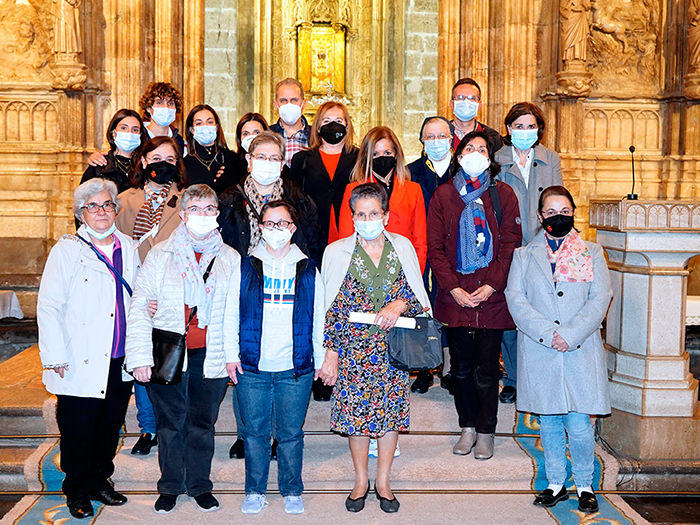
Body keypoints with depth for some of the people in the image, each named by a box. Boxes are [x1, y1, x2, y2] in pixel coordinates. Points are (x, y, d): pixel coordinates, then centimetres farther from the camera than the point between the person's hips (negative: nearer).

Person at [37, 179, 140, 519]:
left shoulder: (128, 248, 10)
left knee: (110, 427, 15)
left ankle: (100, 480, 34)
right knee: (78, 430, 6)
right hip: (80, 364, -4)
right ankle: (77, 491, 25)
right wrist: (56, 357, -13)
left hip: (120, 363, 4)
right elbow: (48, 306, -8)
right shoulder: (67, 250, -4)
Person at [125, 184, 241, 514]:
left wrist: (233, 354, 1)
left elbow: (234, 312, 7)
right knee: (170, 423, 9)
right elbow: (139, 307, -2)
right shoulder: (160, 255, 1)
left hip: (210, 358, 1)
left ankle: (199, 485, 28)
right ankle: (170, 487, 27)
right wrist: (140, 357, -9)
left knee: (203, 423, 10)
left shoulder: (230, 259, 6)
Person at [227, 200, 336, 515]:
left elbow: (318, 320, 9)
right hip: (252, 367, 0)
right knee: (255, 432, 8)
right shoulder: (246, 267, 5)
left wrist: (322, 361, 7)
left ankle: (292, 491, 23)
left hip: (295, 369, 0)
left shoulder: (307, 270, 7)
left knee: (291, 433, 8)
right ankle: (255, 491, 23)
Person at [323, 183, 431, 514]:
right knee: (355, 412, 6)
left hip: (394, 348, 1)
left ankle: (383, 481, 25)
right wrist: (330, 350, -3)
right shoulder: (336, 252, -1)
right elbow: (329, 307, 1)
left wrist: (401, 304, -15)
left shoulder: (403, 248, 3)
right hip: (353, 348, -1)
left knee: (390, 412, 8)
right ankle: (361, 480, 26)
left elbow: (419, 297, 6)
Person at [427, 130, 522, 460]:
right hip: (455, 297, 1)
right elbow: (435, 247, 2)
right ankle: (468, 428, 24)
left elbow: (510, 243, 0)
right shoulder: (443, 195, 7)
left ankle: (486, 432, 16)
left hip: (491, 297, -1)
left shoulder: (502, 194, 5)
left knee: (486, 370, 2)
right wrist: (453, 288, -7)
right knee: (461, 367, 9)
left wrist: (491, 285, -10)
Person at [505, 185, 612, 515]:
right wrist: (547, 333, -13)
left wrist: (570, 334, -13)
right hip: (538, 353, 1)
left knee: (579, 425, -2)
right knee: (549, 424, 9)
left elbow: (600, 299, 0)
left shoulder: (591, 253, 10)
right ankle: (555, 484, 24)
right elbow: (515, 299, -1)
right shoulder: (524, 255, 11)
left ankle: (584, 485, 17)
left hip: (581, 352, -1)